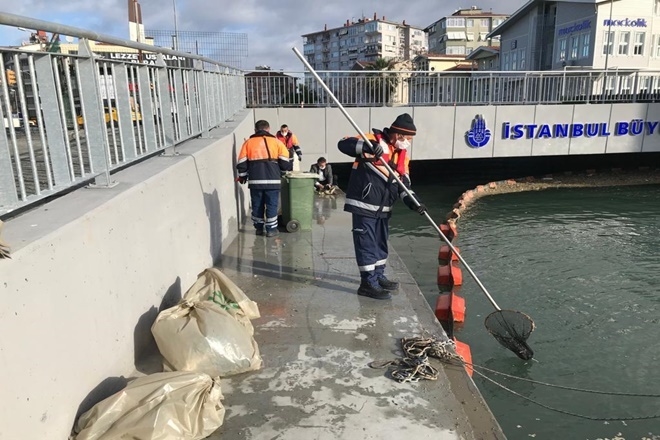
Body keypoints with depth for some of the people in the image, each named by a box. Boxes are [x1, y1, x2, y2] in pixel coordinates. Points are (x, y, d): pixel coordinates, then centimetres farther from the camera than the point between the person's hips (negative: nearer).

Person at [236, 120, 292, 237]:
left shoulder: (248, 142, 9)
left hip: (255, 180, 2)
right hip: (272, 180, -1)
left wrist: (242, 176, 22)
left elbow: (241, 163, 7)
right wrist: (282, 172, 21)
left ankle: (259, 228, 22)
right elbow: (285, 162, 2)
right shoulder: (276, 142, 6)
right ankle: (271, 229, 9)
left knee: (257, 205, 13)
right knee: (272, 205, 6)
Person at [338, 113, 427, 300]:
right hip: (364, 203, -8)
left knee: (381, 241, 18)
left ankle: (378, 276, 34)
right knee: (367, 242, -4)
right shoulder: (374, 140, -12)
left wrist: (412, 201, -11)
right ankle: (368, 282, 4)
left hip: (383, 206, 8)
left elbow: (403, 182, 7)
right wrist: (366, 146, -38)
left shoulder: (403, 155, 10)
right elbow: (344, 144, -22)